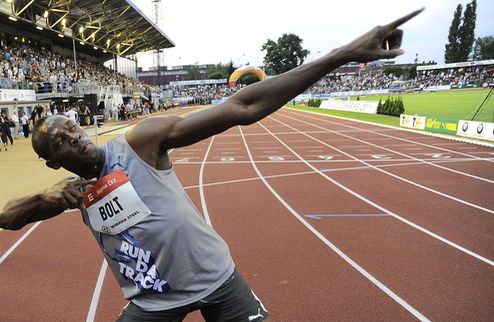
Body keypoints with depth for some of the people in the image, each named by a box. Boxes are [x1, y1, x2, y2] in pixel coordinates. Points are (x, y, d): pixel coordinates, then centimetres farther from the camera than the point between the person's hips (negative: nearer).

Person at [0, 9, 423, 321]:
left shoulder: (141, 141, -19)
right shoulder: (72, 192, 0)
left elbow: (242, 108, -29)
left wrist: (345, 54, -35)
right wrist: (43, 200, -14)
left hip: (216, 279, -3)